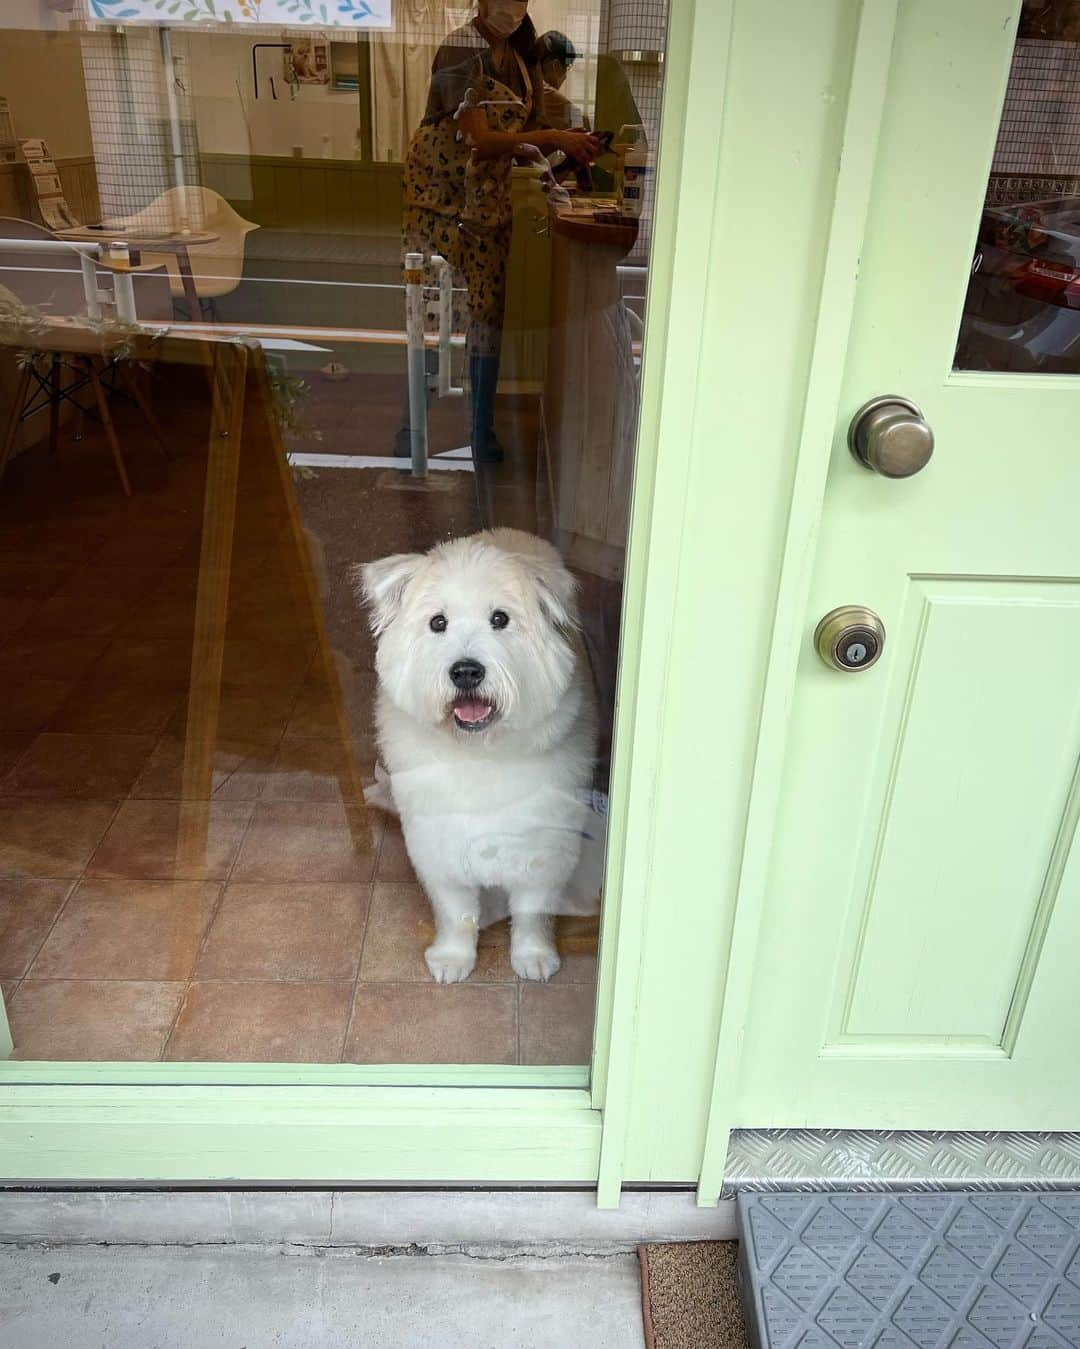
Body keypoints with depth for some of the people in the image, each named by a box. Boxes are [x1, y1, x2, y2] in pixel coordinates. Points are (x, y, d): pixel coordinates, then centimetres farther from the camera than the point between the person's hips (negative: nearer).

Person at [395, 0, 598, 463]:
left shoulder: (515, 54, 10)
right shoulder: (463, 49, -14)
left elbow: (506, 135, 9)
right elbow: (479, 141, -21)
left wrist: (563, 145, -10)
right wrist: (551, 137, -22)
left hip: (487, 201, 6)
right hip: (440, 199, -6)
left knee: (488, 312, 5)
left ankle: (483, 433, 13)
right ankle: (412, 428, 11)